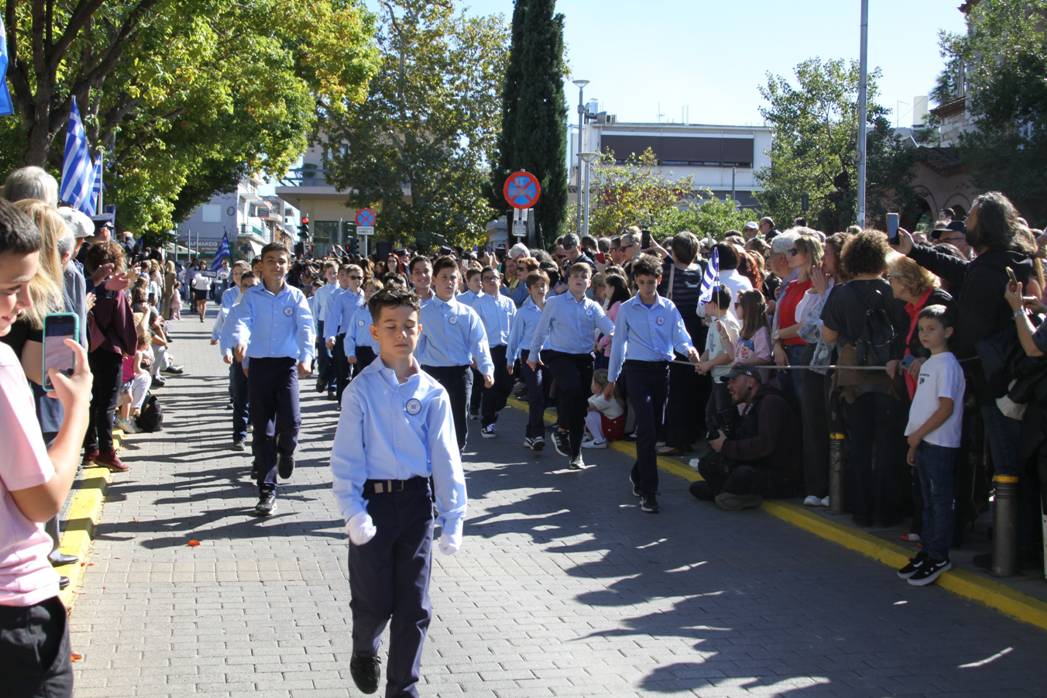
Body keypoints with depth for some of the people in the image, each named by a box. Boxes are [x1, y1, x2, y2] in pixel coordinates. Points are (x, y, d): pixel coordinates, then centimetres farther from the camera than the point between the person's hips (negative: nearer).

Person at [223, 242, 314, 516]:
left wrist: (306, 356, -26)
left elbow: (305, 327, -8)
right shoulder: (252, 296, 2)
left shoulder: (296, 296, 3)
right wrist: (239, 341, -37)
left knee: (290, 421, -17)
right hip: (259, 364, 0)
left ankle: (286, 450, 20)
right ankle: (267, 491, 10)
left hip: (287, 364, 0)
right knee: (262, 431, 2)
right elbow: (240, 321, -14)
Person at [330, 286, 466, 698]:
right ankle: (364, 652, 39)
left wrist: (452, 518, -3)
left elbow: (446, 457, 1)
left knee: (413, 605, 6)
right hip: (373, 501, -2)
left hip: (416, 500, 2)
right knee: (374, 600, 6)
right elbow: (346, 457, -7)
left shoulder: (432, 393, 0)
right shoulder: (361, 390, -6)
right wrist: (353, 512, -15)